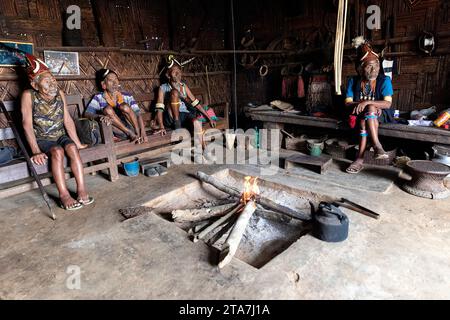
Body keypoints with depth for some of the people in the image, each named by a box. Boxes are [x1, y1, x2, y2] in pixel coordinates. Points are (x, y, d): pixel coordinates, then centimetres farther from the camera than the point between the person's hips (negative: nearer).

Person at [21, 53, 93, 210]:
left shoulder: (60, 94, 2)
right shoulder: (29, 95, -9)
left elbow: (67, 120, 1)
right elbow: (27, 124, -15)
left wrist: (78, 143, -2)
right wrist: (36, 151, -24)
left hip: (61, 136, 3)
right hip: (42, 139, -3)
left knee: (72, 147, -29)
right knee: (57, 151, -33)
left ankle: (82, 189, -31)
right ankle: (64, 195, -33)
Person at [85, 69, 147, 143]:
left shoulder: (127, 96, 8)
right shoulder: (99, 97, 6)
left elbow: (138, 114, -1)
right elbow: (87, 113, -6)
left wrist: (143, 133, -18)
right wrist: (99, 116, -29)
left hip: (132, 127, 0)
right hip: (119, 132, 0)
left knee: (124, 106, -22)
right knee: (107, 109, -22)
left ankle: (138, 134, -19)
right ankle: (132, 134, -24)